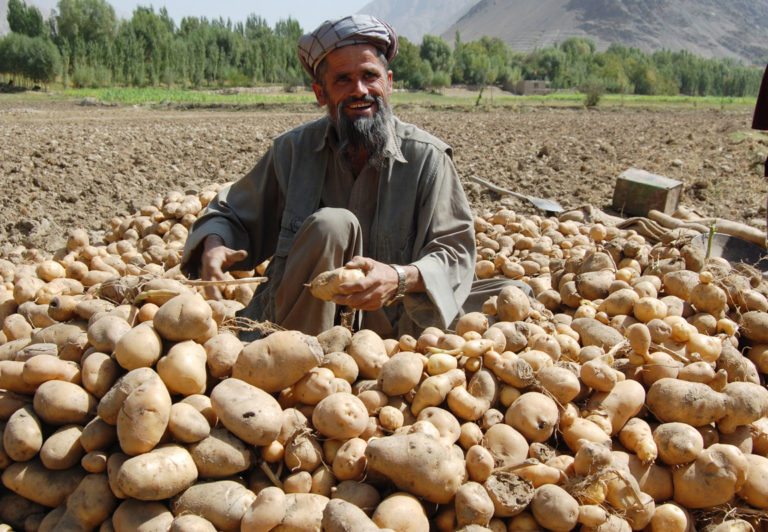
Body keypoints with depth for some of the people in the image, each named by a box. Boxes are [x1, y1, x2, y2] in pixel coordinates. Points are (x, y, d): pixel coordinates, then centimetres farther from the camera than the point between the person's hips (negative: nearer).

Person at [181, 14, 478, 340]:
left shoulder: (427, 158, -5)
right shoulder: (292, 150, 1)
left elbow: (455, 251, -8)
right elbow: (231, 215, 12)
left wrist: (400, 277, -30)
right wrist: (214, 245, -13)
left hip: (383, 332, 0)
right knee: (331, 224, -26)